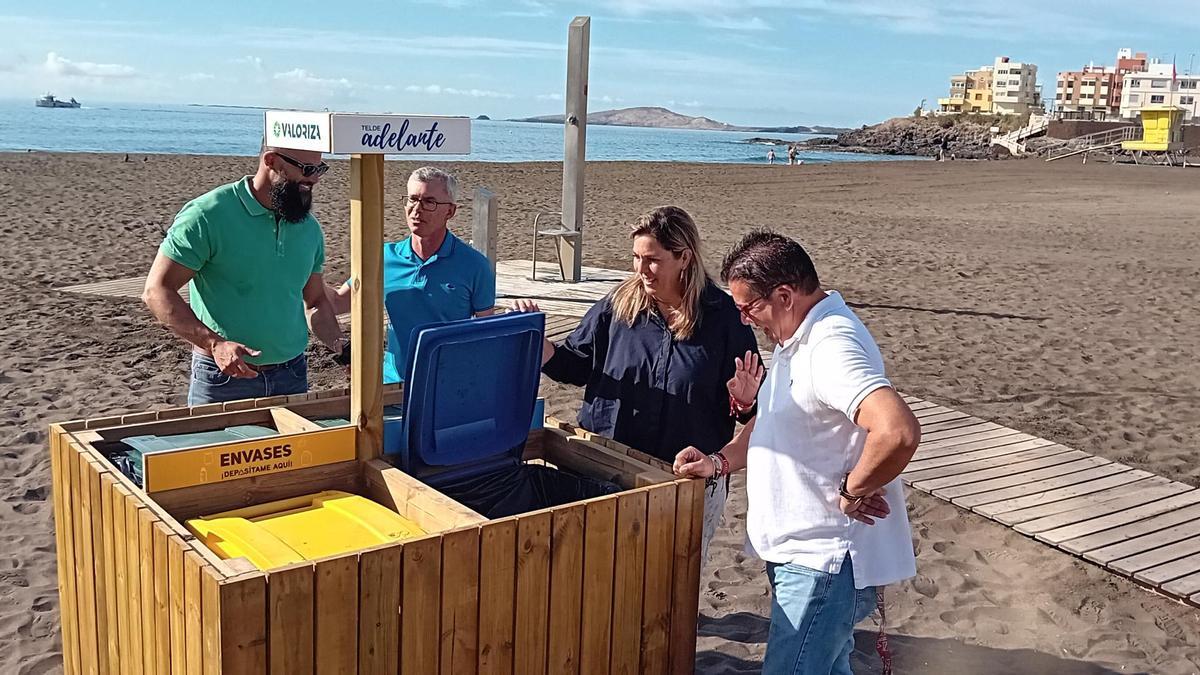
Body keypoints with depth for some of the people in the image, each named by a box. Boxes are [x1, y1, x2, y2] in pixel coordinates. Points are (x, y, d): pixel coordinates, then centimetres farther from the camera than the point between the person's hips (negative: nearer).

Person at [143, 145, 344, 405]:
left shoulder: (309, 228, 6)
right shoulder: (208, 215, -13)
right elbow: (156, 291, -14)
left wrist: (343, 351, -1)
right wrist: (215, 344, -26)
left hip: (291, 377, 5)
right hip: (223, 378, -5)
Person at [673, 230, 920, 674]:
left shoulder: (832, 347, -24)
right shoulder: (796, 337, 10)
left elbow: (898, 432, -38)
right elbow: (774, 420, 22)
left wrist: (849, 494, -23)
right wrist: (720, 462, 6)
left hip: (824, 559, -10)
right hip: (803, 551, 10)